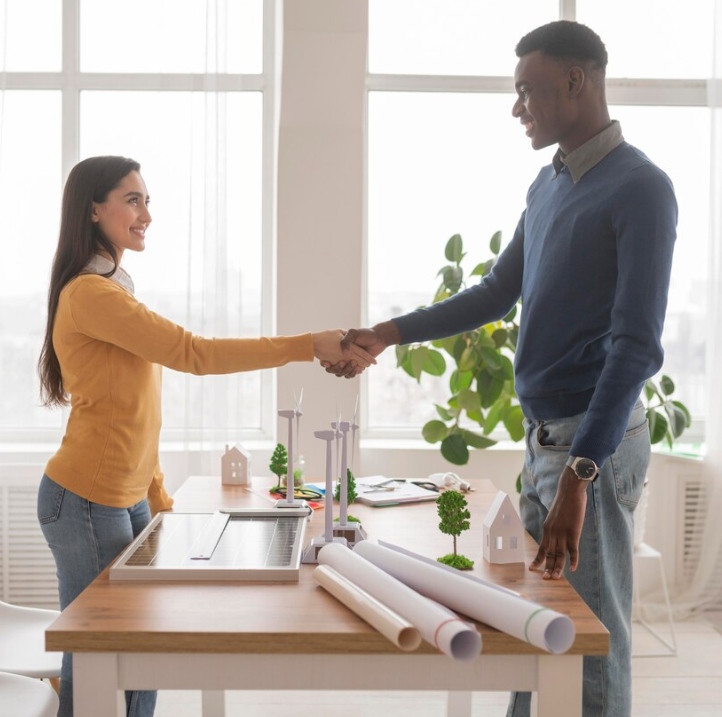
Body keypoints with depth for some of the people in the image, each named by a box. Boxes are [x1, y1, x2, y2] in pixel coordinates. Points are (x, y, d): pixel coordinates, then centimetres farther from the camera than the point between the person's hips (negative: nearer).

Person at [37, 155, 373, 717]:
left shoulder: (116, 291, 14)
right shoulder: (90, 294, -17)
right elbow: (192, 353, -24)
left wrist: (158, 496, 15)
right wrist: (311, 346, -25)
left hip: (128, 498, 9)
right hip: (86, 502, -9)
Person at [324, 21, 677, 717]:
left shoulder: (639, 189, -12)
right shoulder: (547, 185, 13)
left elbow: (636, 344, -19)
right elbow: (497, 294, 20)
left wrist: (579, 473, -26)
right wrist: (386, 334, 12)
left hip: (595, 438, -8)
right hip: (544, 431, 8)